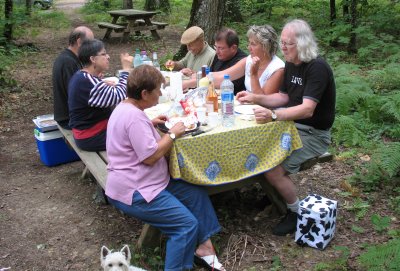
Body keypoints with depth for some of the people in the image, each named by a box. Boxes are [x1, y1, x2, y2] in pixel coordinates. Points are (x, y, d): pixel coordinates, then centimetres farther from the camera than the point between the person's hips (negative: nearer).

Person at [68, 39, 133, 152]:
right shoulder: (87, 82, -26)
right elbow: (118, 97, -26)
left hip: (89, 130, 10)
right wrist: (126, 69, -19)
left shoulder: (81, 76, 7)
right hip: (92, 138, -10)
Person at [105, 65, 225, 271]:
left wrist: (150, 124, 14)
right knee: (188, 224, -16)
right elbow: (150, 157, -25)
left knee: (197, 194, 7)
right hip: (134, 192, -11)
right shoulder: (134, 116, -24)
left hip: (144, 182, 11)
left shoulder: (126, 107, 10)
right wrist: (172, 134, -13)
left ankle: (204, 246, 12)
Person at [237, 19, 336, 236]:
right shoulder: (290, 65, 6)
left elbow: (307, 110, -31)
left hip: (313, 133, -9)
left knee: (273, 169, -24)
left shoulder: (317, 68, -21)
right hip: (293, 123, 9)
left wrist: (273, 115, -44)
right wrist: (255, 98, -1)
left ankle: (297, 212, 2)